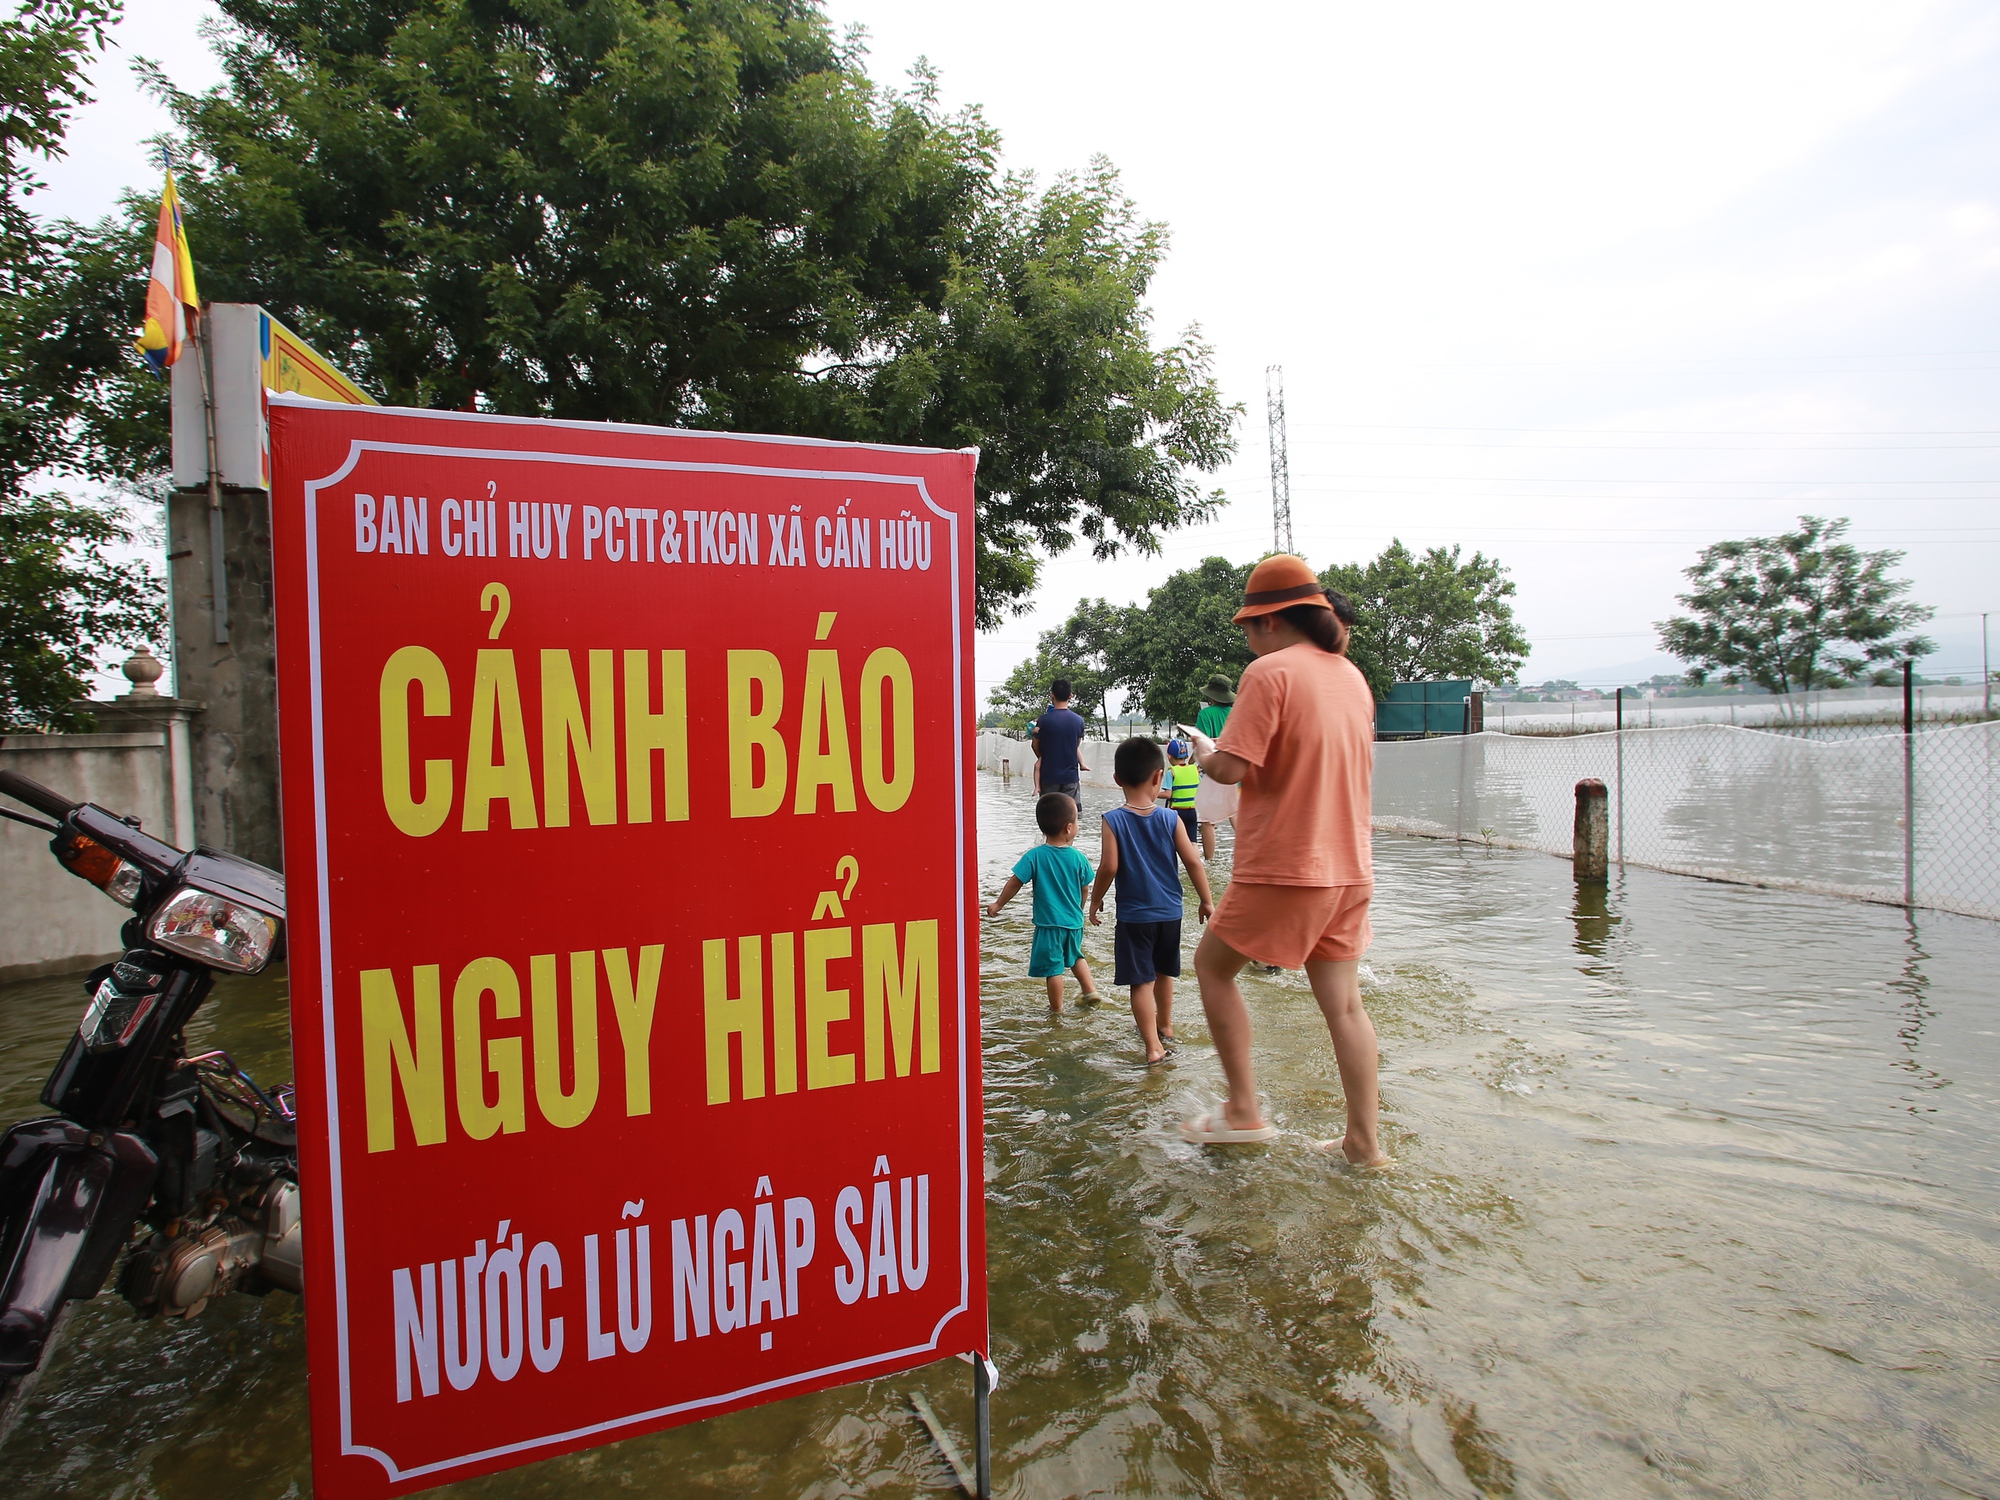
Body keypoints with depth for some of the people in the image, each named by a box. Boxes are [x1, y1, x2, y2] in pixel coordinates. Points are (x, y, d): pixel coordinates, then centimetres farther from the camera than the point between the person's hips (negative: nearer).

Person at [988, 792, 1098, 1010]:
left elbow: (1015, 883, -10)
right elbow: (1084, 890, 5)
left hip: (1049, 923, -3)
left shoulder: (1034, 857, -14)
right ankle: (1090, 989, 27)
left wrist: (998, 904, 4)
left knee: (1052, 967, 8)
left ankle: (1056, 1008, 18)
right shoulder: (1078, 857, -6)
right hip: (1074, 921, 3)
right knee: (1075, 957, 28)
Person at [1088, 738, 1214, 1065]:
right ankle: (1164, 1024, 41)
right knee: (1163, 972, 23)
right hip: (1170, 911, 3)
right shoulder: (1170, 819, -6)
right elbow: (1193, 862, -4)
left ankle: (1153, 1045, -2)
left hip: (1133, 915, -3)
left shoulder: (1113, 821, -13)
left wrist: (1095, 901, -1)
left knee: (1141, 980, 2)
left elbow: (1109, 867, -16)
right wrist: (1206, 901, 7)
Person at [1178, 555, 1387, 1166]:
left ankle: (1244, 1111, 11)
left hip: (1284, 866, -7)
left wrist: (1203, 754, 1)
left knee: (1212, 966, 10)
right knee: (1343, 1002, 12)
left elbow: (1231, 767, -20)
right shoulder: (1353, 676, 12)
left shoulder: (1271, 671, -13)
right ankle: (1364, 1141, 17)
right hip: (1348, 868, 7)